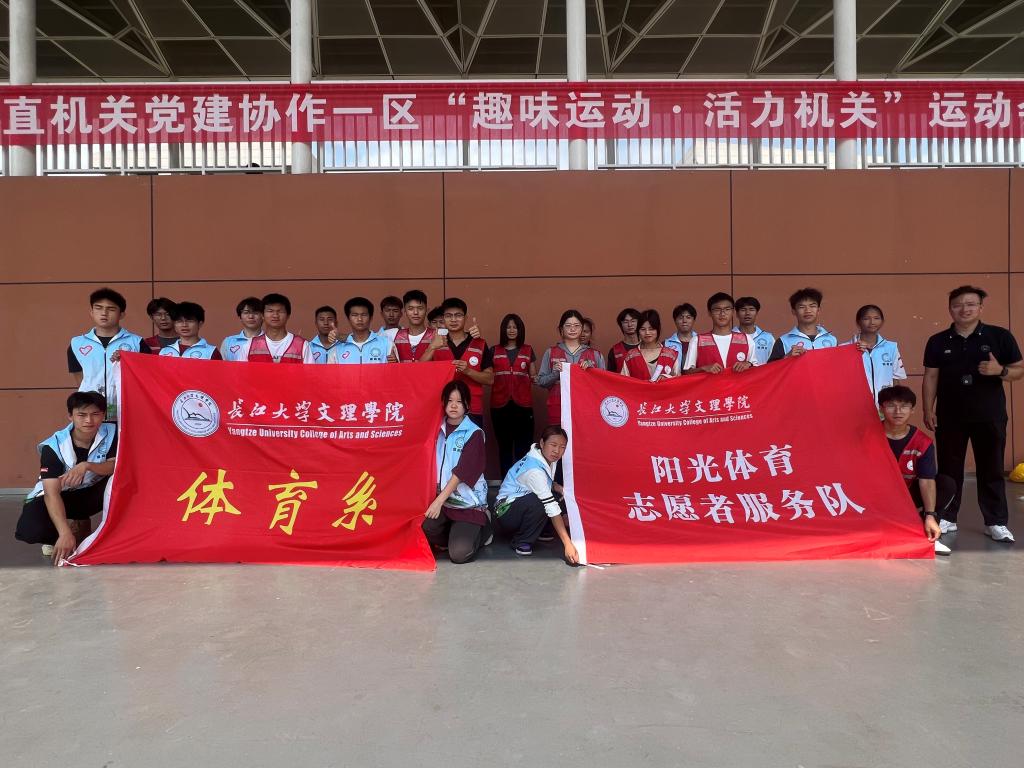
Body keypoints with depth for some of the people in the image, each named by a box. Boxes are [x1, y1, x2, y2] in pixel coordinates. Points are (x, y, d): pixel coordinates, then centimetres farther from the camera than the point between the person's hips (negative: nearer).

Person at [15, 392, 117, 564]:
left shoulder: (110, 433, -18)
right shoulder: (54, 446, -24)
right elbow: (52, 493, -30)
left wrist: (87, 466, -43)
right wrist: (65, 533, -42)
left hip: (91, 493, 1)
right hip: (60, 497, -1)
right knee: (30, 530, -30)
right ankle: (74, 527, 3)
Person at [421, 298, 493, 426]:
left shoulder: (480, 344, 3)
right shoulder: (435, 344, 7)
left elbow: (490, 379, 2)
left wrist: (468, 371, -15)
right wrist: (432, 348, -19)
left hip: (472, 411, -1)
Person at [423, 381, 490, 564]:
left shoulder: (474, 433, -8)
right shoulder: (439, 429, 6)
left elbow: (462, 471, -15)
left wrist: (439, 501, -19)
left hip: (468, 501, -3)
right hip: (441, 496, 4)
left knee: (459, 554, -15)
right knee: (422, 527, -26)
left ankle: (482, 528, 17)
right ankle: (451, 535, 8)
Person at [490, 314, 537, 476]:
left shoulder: (528, 350, 13)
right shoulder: (494, 351, 12)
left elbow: (533, 376, 15)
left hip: (523, 404, 0)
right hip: (500, 404, 0)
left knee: (523, 446, -5)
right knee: (504, 446, 3)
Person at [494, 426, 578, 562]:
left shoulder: (549, 459, -5)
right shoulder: (534, 469, -30)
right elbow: (551, 508, -34)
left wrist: (560, 489, -8)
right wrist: (568, 544, -37)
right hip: (505, 513, -9)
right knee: (538, 503, -36)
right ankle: (522, 542, -13)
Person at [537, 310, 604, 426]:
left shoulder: (595, 354, 11)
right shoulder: (550, 353, 9)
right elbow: (540, 381, 5)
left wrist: (591, 369, -7)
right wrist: (555, 374, -12)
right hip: (558, 408, 0)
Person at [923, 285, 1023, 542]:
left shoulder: (1000, 336, -1)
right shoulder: (938, 342, 3)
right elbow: (931, 377, 4)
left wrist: (1000, 371, -19)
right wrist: (928, 410, -2)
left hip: (989, 415, -1)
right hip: (950, 416, 1)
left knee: (991, 469, 5)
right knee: (949, 469, 8)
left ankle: (996, 522, 13)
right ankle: (946, 518, 17)